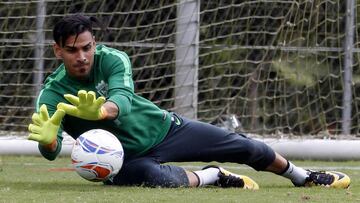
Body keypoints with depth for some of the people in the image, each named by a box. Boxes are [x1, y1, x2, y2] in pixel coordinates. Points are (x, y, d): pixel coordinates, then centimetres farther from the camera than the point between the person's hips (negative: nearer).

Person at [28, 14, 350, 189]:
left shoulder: (111, 59, -17)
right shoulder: (52, 95, -19)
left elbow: (122, 100, -37)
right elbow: (52, 150, -33)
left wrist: (98, 111, -63)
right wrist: (48, 138, -60)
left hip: (162, 127, 2)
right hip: (127, 157, -2)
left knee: (241, 147, 2)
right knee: (161, 179, -37)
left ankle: (302, 176, 31)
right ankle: (211, 177, -2)